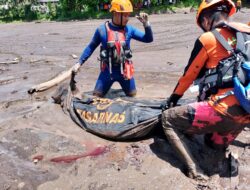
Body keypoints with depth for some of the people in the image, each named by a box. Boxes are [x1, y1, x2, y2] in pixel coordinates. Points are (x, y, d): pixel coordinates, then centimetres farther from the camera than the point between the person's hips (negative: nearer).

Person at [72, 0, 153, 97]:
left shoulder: (129, 29, -2)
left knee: (132, 97, 15)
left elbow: (148, 39, -1)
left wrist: (146, 23, -18)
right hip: (108, 71, -1)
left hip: (124, 70, 2)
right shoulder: (102, 30, -6)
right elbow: (91, 47, 6)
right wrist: (79, 63, 5)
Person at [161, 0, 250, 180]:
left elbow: (189, 75, 4)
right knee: (216, 144, 32)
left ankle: (194, 170, -4)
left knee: (168, 118, 4)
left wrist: (173, 98, 20)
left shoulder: (207, 39, -6)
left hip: (223, 109, -7)